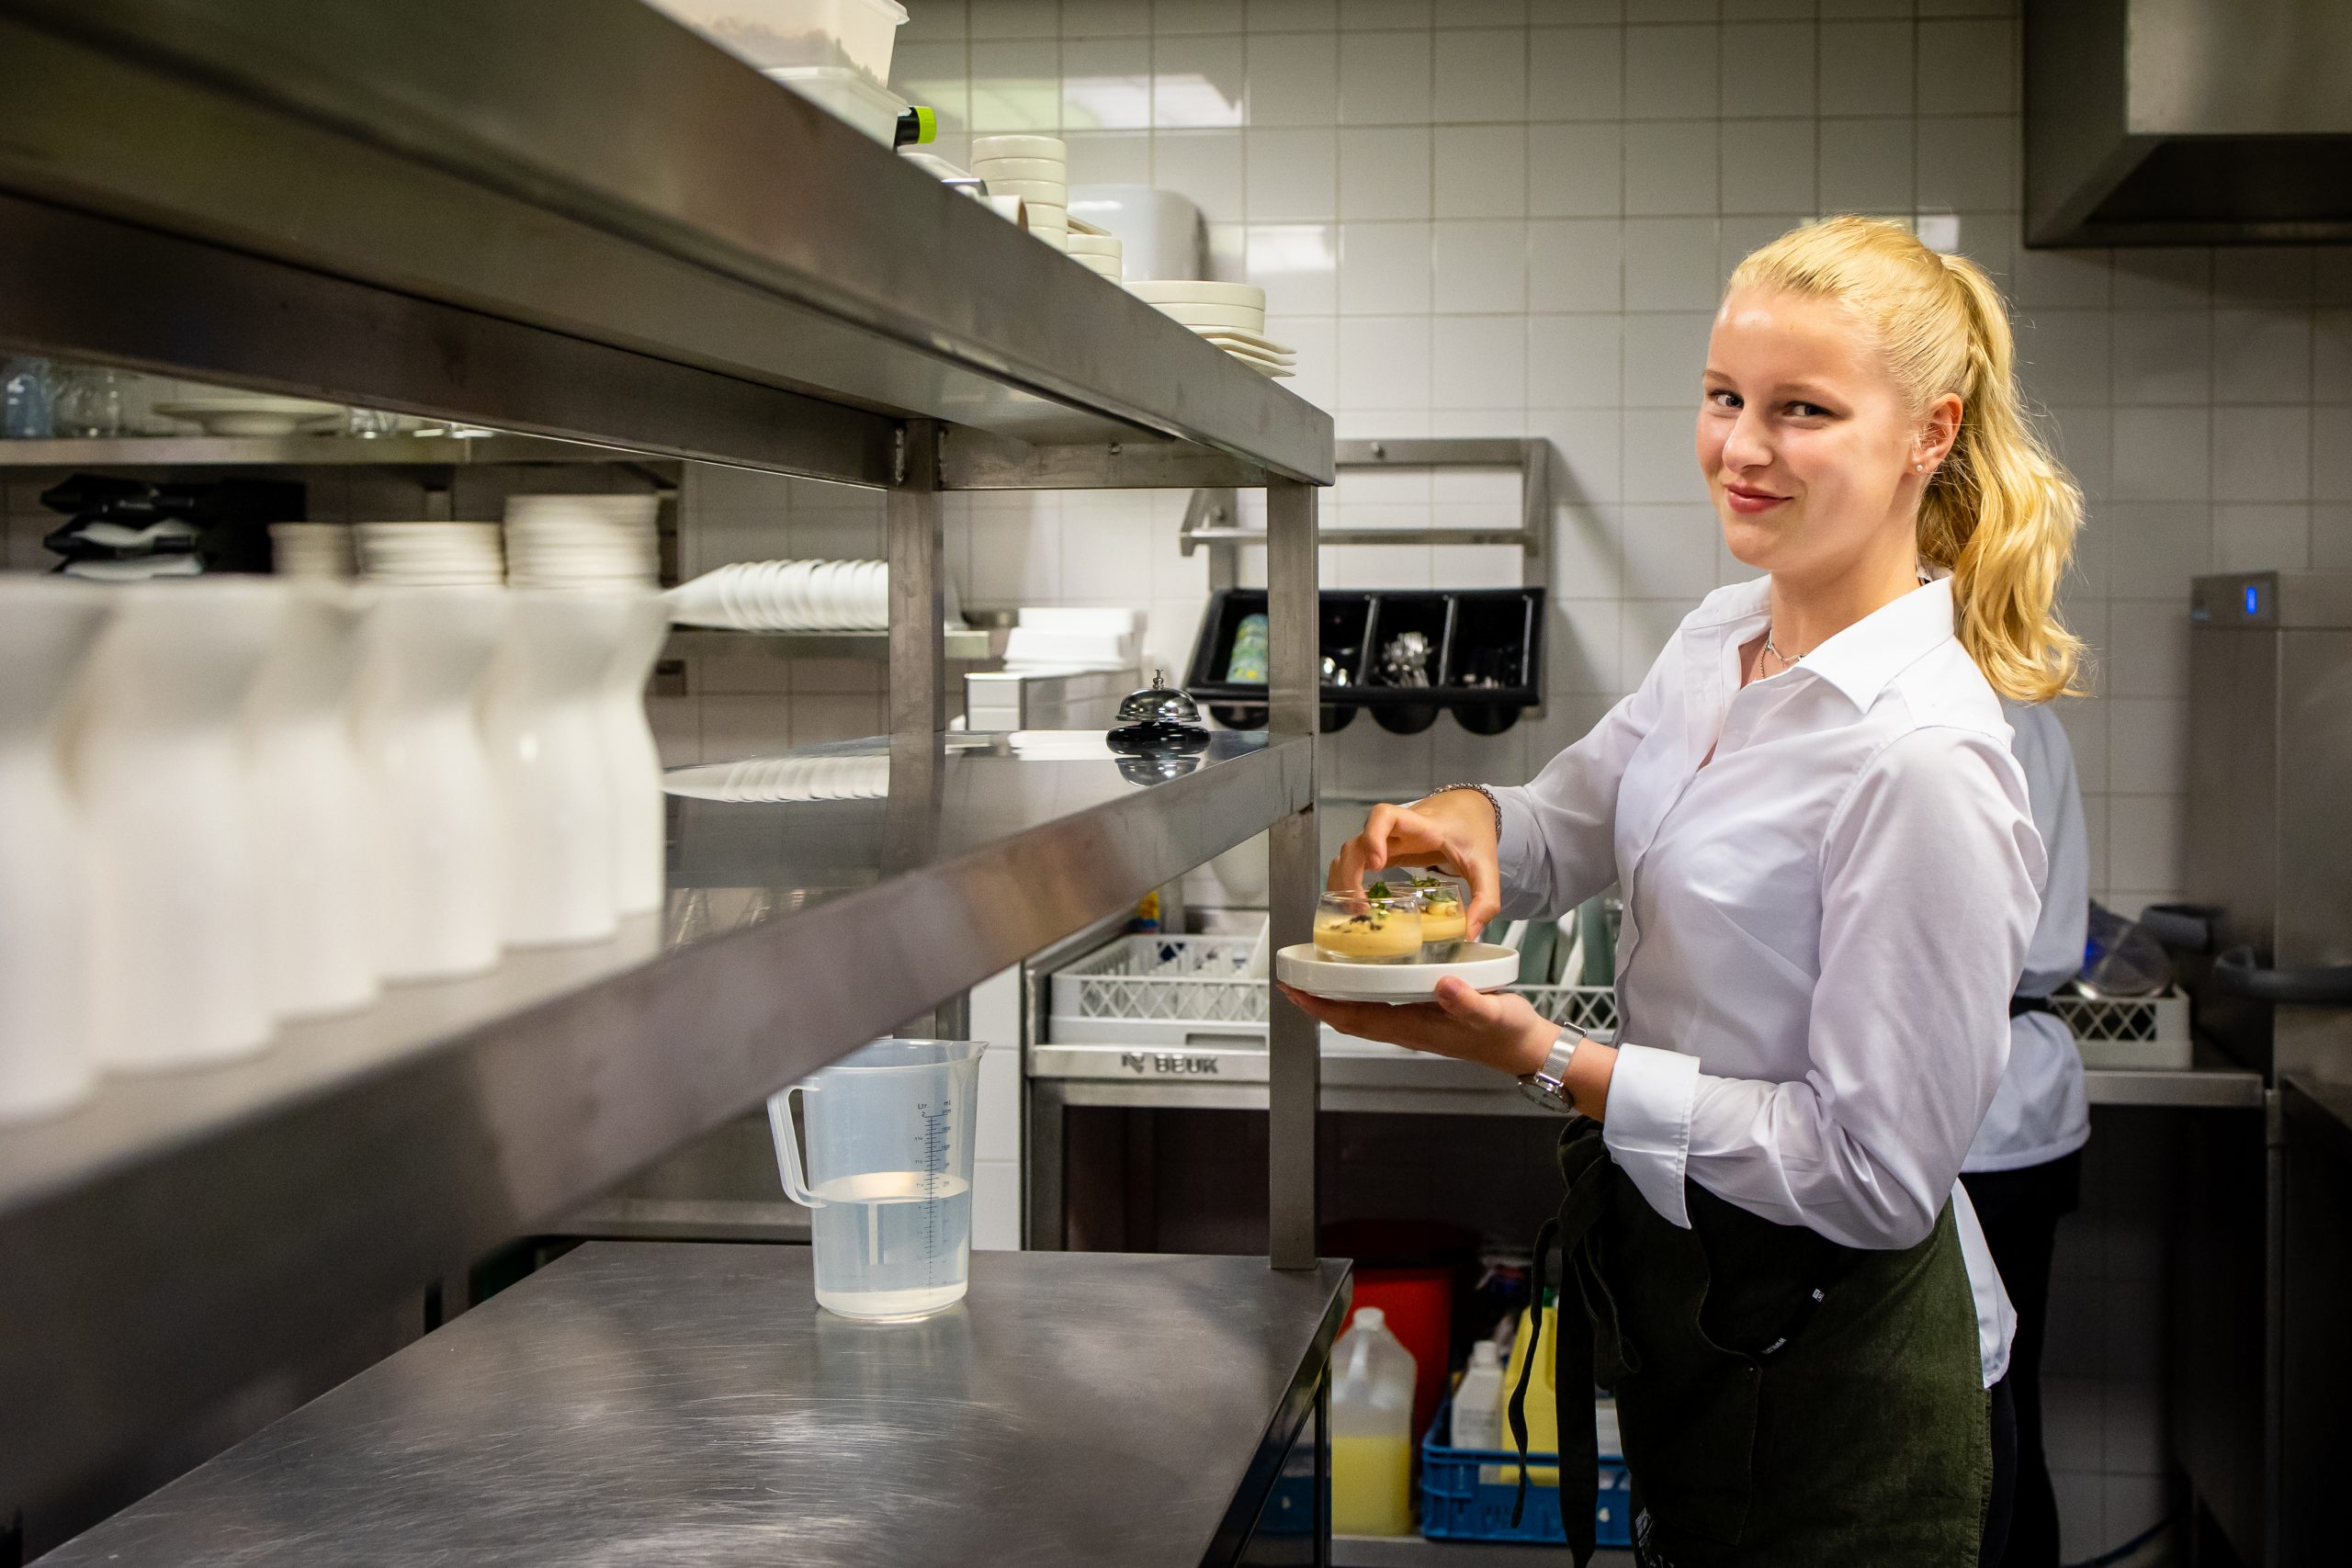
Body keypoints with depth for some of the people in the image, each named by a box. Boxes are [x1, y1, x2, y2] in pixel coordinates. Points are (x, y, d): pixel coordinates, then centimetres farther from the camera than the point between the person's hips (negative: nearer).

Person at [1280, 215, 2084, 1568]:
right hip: (1680, 1298, 8)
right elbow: (1574, 825, 14)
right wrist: (1467, 818, -10)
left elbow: (1876, 1175, -25)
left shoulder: (1923, 759, -26)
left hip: (1830, 1361, -8)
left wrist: (1548, 1057, -25)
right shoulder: (1724, 640, 0)